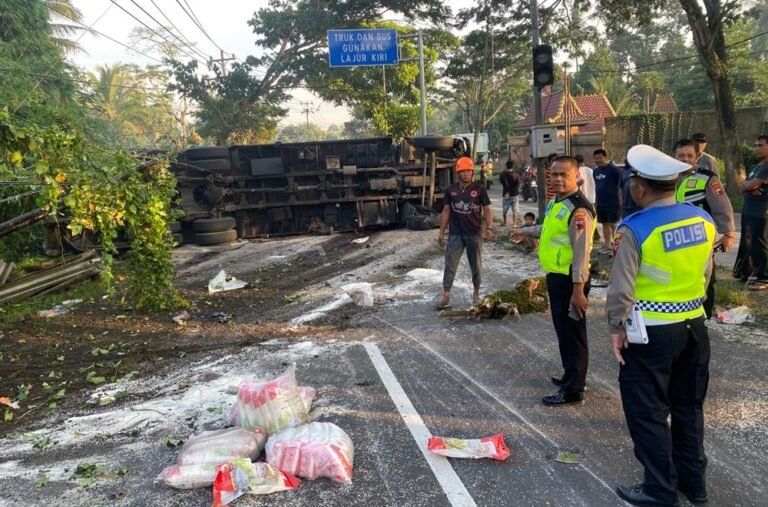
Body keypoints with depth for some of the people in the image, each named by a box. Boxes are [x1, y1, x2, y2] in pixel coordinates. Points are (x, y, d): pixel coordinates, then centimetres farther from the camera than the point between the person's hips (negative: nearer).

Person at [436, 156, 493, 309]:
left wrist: (489, 228, -18)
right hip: (455, 234, 1)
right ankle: (446, 295, 1)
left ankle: (476, 293, 27)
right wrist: (441, 233, 4)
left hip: (474, 233, -1)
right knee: (450, 265, -2)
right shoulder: (451, 190, 2)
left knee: (476, 265, 11)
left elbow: (487, 210, -3)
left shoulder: (479, 189, -4)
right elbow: (446, 211, 7)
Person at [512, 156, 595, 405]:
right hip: (555, 276, 10)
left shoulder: (578, 209, -21)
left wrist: (578, 289, -25)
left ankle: (573, 390, 11)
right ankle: (570, 376, 36)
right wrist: (526, 231, 47)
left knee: (573, 333, 0)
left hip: (569, 280, -10)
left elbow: (582, 252, -24)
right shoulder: (555, 202, 10)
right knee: (563, 330, 20)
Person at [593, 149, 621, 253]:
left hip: (612, 203, -7)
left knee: (612, 224, -3)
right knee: (605, 224, 13)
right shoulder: (595, 171, 9)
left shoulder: (613, 169, -11)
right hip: (600, 203, 7)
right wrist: (596, 200, 16)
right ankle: (607, 245, 22)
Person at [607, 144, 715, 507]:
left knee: (648, 411, 9)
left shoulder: (634, 229, -21)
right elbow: (704, 273, 9)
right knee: (688, 405, 21)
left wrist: (616, 327, -5)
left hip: (650, 332, -6)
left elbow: (621, 289, -18)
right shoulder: (703, 220, -2)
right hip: (694, 326, 7)